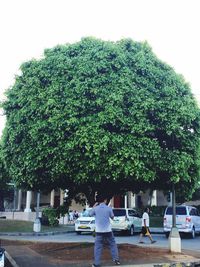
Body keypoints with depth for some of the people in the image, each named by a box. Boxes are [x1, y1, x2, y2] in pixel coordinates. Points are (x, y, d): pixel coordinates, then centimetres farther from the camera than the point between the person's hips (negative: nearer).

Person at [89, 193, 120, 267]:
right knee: (113, 245, 14)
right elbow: (112, 217, 9)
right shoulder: (109, 208, -6)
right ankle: (116, 259, 14)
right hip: (108, 230, 0)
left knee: (98, 247, 4)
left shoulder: (95, 208, -4)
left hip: (99, 231, 0)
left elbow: (90, 214, 14)